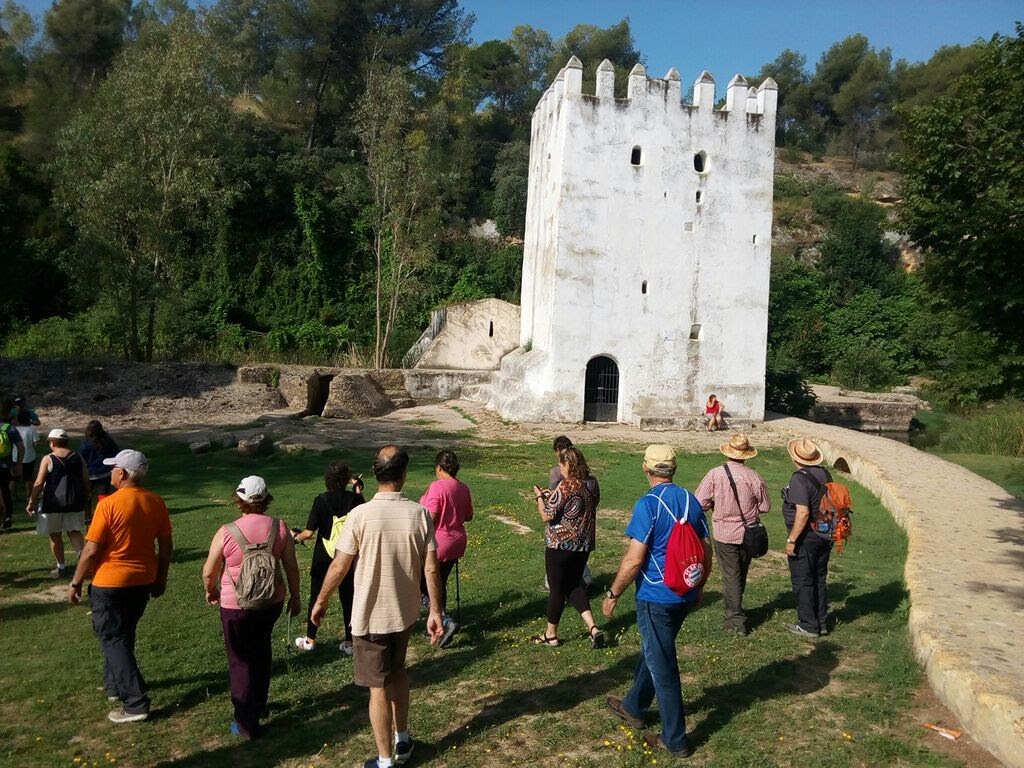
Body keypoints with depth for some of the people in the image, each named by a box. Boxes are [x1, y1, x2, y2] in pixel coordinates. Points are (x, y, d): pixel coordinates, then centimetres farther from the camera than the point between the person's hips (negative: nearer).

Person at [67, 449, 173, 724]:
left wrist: (75, 583, -3)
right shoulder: (156, 502, -2)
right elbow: (166, 546, 3)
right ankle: (115, 684, 39)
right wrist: (161, 578, 15)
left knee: (113, 640, 3)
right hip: (144, 581, 6)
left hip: (110, 582, -6)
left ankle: (136, 704, 0)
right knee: (124, 634, 24)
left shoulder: (109, 504, -18)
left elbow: (91, 550, -16)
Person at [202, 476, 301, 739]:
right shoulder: (279, 527, -8)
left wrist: (211, 591, 16)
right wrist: (294, 597, 12)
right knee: (261, 648, 27)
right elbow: (292, 568, -2)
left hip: (237, 606, -3)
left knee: (241, 660, 11)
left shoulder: (226, 532, -15)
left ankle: (247, 724, 17)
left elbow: (209, 573, -5)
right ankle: (259, 702, 42)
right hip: (272, 601, 4)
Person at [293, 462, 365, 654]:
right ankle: (349, 642, 17)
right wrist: (359, 490, 13)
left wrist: (296, 536, 6)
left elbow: (309, 532, -15)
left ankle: (310, 640, 26)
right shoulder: (355, 498, -9)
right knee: (348, 598, 11)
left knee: (317, 597, 14)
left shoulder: (322, 500, -15)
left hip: (323, 559, -2)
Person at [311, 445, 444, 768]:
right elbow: (431, 568, -8)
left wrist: (321, 602, 5)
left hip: (370, 617, -3)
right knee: (398, 672, 26)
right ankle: (402, 741, 40)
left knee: (379, 688, 10)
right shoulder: (419, 514, -11)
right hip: (406, 612, 4)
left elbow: (339, 567, -12)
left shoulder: (360, 515, -19)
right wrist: (435, 612, 2)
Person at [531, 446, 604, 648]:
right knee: (575, 584, 20)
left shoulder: (566, 486, -21)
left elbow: (546, 515, -18)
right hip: (585, 544, 7)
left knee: (557, 588, 8)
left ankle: (551, 634, 23)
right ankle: (593, 627, 7)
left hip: (561, 544, -7)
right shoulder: (592, 483, 2)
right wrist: (552, 496, 16)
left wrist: (539, 497, 0)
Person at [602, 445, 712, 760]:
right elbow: (707, 551, 7)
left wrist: (613, 594, -9)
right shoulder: (691, 500, 1)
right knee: (653, 653, 25)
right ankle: (633, 707, 43)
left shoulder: (648, 504, -19)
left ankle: (676, 740, 18)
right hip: (685, 595, 7)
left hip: (655, 598, -7)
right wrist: (699, 587, 21)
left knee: (662, 666, 6)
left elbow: (634, 559, -21)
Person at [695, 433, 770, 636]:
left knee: (731, 575, 5)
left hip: (724, 533, -2)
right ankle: (734, 609, 38)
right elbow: (765, 506, -1)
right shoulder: (754, 478, -11)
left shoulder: (715, 475, -15)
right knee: (741, 574, 21)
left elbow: (700, 503, -13)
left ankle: (737, 620, 6)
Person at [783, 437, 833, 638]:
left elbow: (803, 512, -27)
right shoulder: (825, 474, 4)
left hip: (805, 538, -8)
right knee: (819, 580, 18)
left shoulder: (800, 479, -21)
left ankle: (808, 626, 13)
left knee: (803, 582, 4)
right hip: (824, 536, 8)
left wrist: (791, 540, -22)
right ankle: (822, 624, 27)